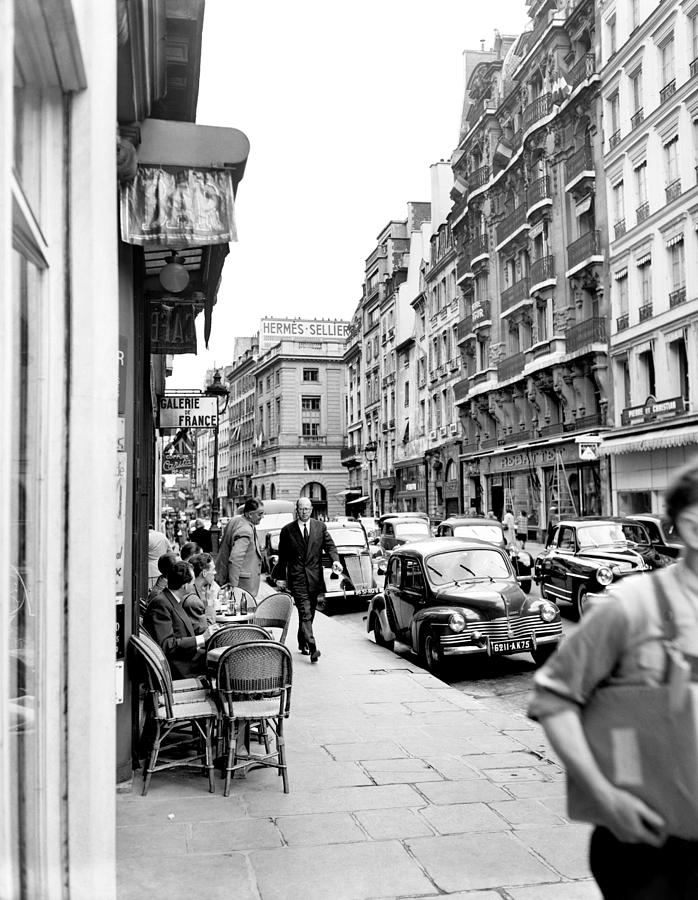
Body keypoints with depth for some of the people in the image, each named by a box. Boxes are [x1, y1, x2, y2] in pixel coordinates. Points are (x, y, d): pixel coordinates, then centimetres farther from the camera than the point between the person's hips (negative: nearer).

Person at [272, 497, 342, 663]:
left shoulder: (320, 527, 6)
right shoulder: (287, 530, 1)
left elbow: (330, 546, 2)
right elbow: (282, 556, 5)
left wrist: (335, 560, -18)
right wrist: (280, 577, 4)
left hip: (314, 578, 3)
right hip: (297, 578, -3)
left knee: (309, 613, 14)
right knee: (305, 613, -13)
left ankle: (302, 643, 32)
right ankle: (312, 648, -19)